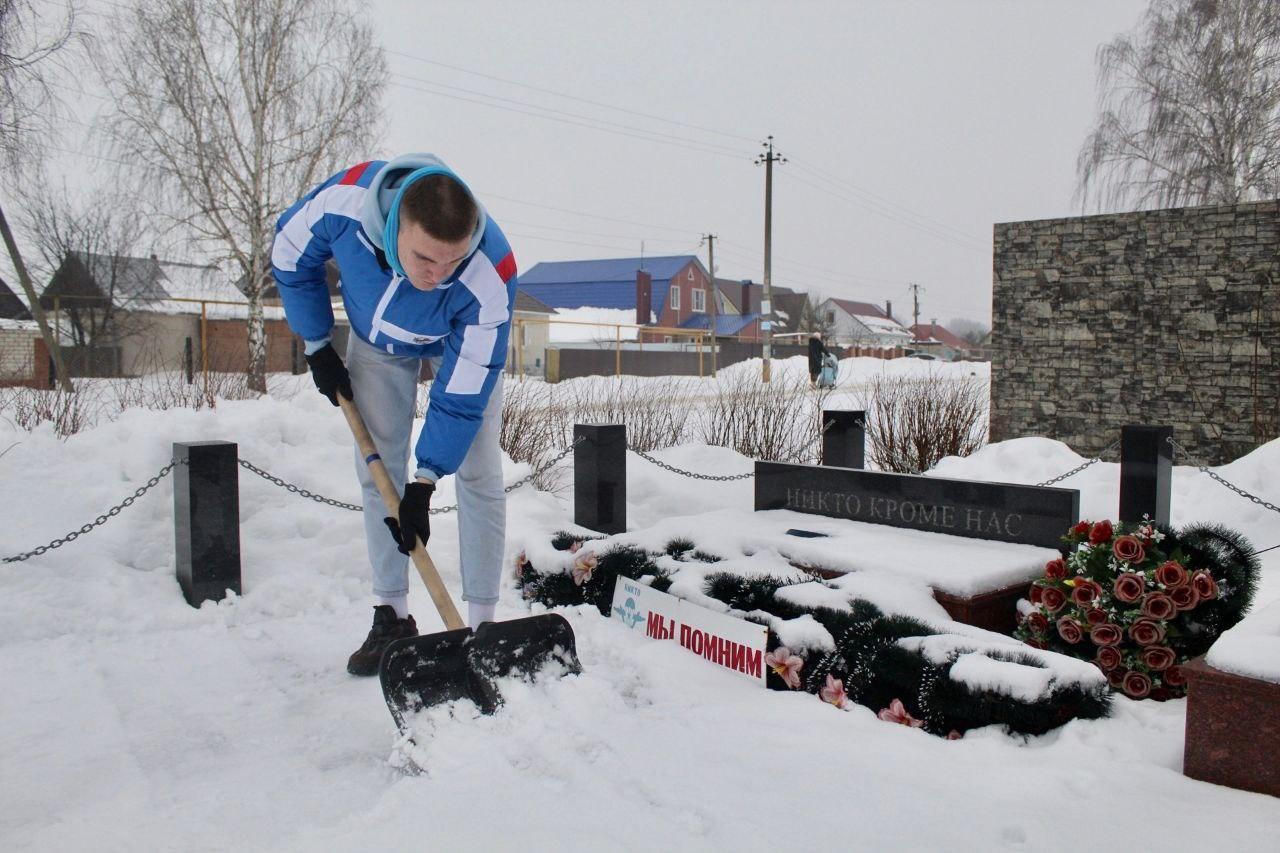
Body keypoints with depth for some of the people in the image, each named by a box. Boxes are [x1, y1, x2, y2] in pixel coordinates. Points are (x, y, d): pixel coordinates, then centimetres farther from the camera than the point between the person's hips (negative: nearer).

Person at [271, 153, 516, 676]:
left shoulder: (490, 279, -42)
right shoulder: (346, 200, -37)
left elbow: (462, 394, -33)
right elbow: (290, 254, -12)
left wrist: (424, 483, -31)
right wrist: (317, 345, -8)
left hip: (460, 341, -2)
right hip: (376, 340, 3)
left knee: (477, 473, -9)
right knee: (378, 470, 0)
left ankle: (481, 621, 0)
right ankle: (392, 618, 10)